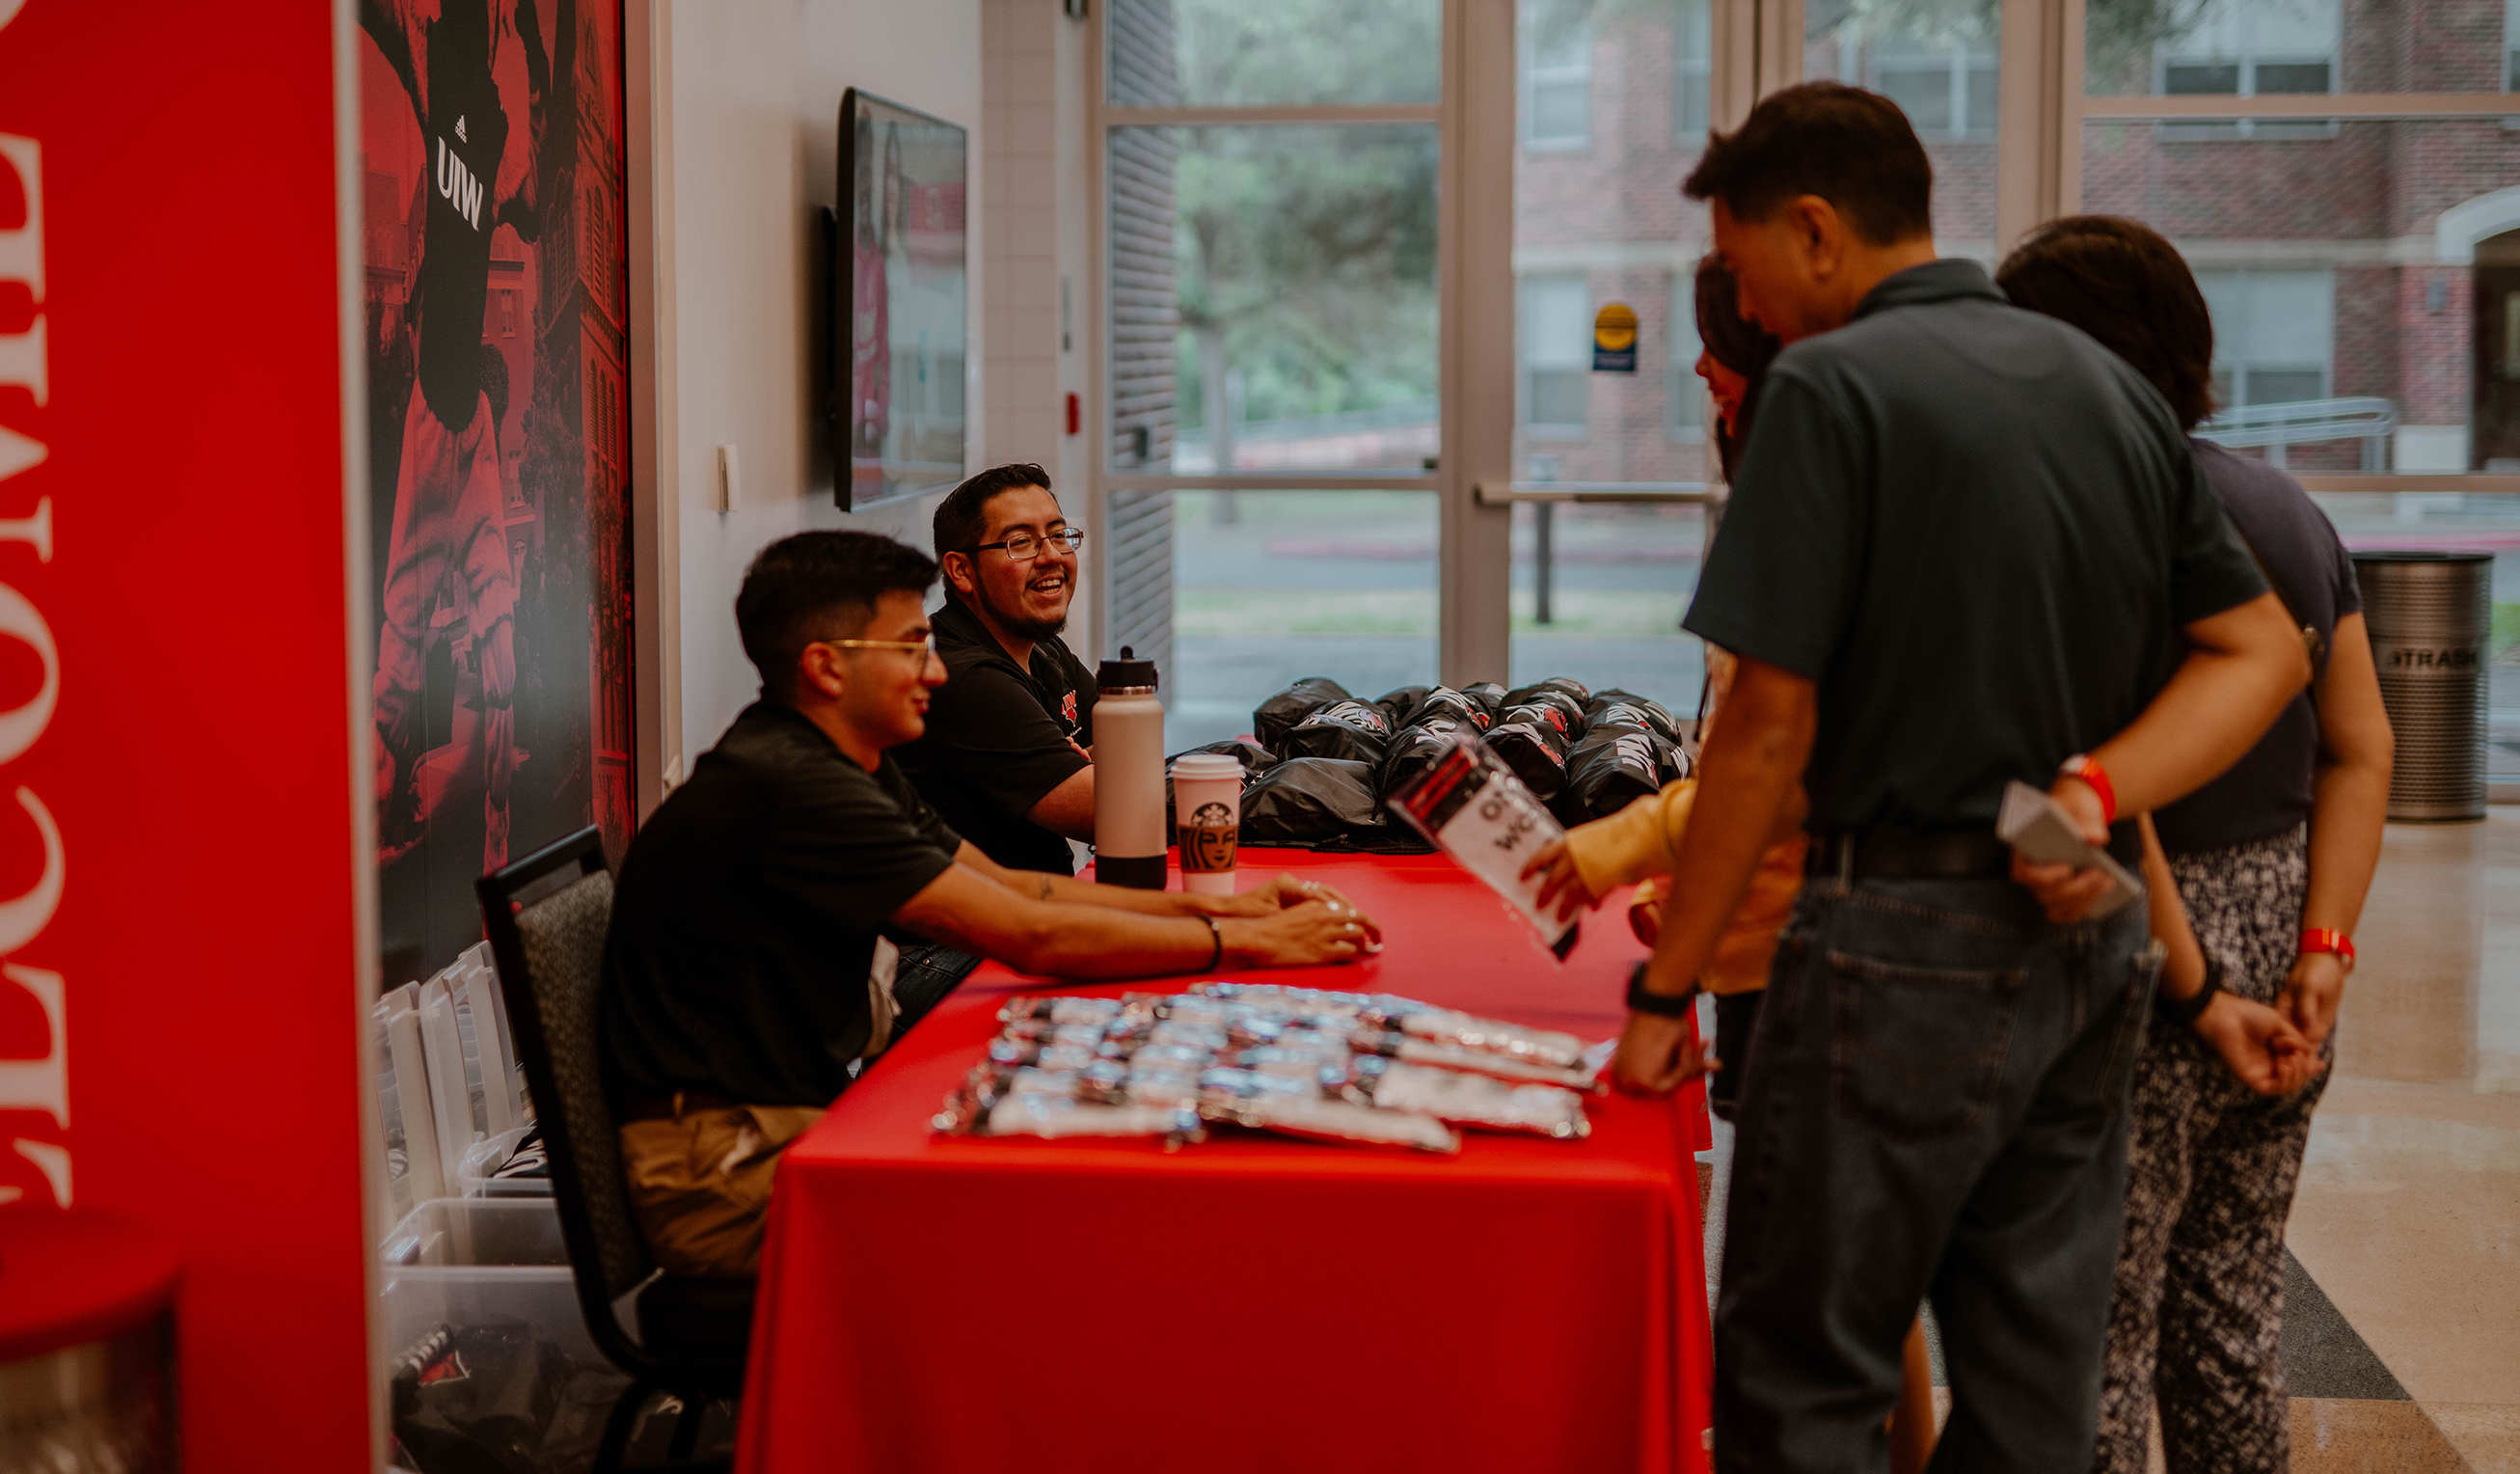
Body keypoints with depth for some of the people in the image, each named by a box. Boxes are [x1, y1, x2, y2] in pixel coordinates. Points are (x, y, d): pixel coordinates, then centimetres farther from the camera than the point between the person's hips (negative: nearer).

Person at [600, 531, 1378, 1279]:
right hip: (729, 1172, -10)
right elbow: (1031, 935, -22)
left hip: (817, 1102, 10)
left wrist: (1204, 905, 4)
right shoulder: (791, 789, -22)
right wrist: (1248, 943, -14)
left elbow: (1010, 887, 15)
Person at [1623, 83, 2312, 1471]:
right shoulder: (2111, 384, 11)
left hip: (1907, 940, -8)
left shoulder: (1830, 386, -12)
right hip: (2087, 941, 8)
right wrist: (2097, 792, -3)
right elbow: (2260, 647, 11)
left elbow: (1772, 727, -15)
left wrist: (1664, 991, -9)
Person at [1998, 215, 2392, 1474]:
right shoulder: (2291, 512, 10)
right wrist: (2322, 946, 3)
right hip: (2278, 934, 8)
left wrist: (2185, 981, -19)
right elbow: (2361, 753, 8)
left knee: (2094, 1336, 2)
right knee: (2233, 1321, 17)